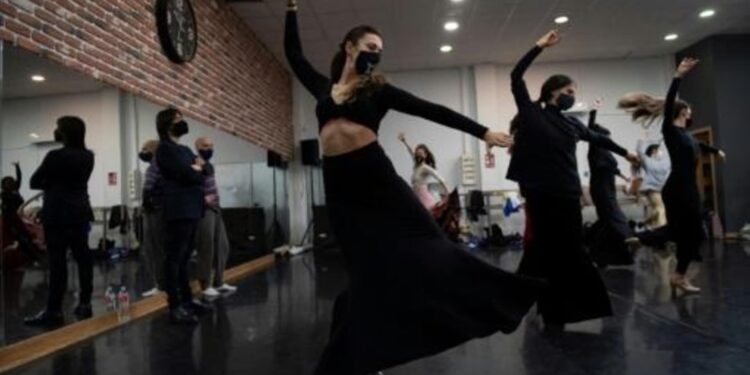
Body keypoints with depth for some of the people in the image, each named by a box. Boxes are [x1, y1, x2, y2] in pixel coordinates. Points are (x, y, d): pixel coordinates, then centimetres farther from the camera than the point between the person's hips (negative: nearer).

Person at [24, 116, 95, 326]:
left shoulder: (56, 156, -12)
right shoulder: (88, 156, 8)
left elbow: (34, 182, -3)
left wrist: (50, 185, 13)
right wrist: (56, 184, 10)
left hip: (57, 214, -7)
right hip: (80, 212, 7)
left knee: (57, 262, -5)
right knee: (83, 258, 7)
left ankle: (54, 311, -1)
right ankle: (85, 305, 12)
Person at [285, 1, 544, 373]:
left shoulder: (378, 89, 8)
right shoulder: (324, 87, 15)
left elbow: (430, 110, 3)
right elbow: (294, 54, 28)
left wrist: (483, 132, 0)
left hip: (376, 175, -2)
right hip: (340, 185, 2)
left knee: (427, 245, -7)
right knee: (365, 266, 8)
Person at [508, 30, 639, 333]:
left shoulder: (572, 123, 13)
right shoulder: (531, 112, -1)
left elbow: (598, 138, 31)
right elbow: (515, 77, -7)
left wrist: (625, 153, 42)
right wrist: (540, 47, -8)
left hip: (568, 194, 5)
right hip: (541, 194, -5)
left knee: (568, 252, 7)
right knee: (549, 250, 2)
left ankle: (556, 312, 23)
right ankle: (553, 313, 16)